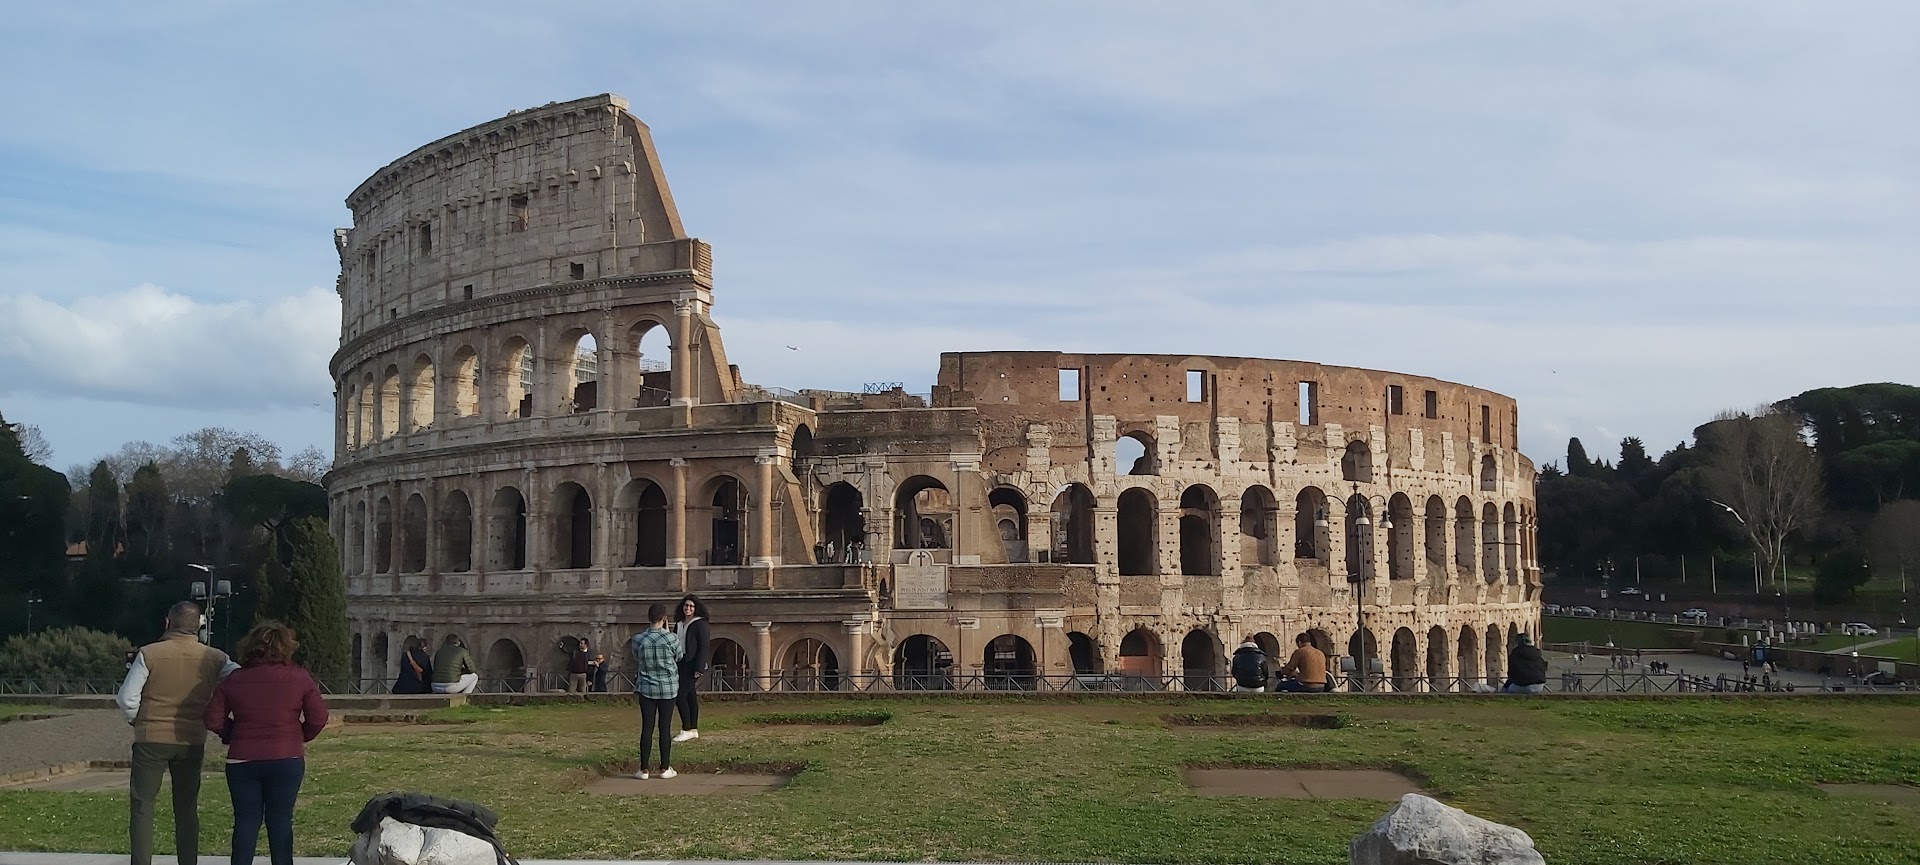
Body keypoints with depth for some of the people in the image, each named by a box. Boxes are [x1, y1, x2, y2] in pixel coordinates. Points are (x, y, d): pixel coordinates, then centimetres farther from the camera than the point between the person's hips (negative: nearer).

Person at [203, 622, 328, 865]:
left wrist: (233, 734, 16)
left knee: (246, 820, 9)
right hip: (287, 760, -1)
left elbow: (212, 720, 0)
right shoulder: (299, 677, -5)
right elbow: (318, 718, -6)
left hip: (242, 760, 2)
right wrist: (300, 737, 11)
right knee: (281, 821, 6)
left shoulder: (234, 680, 1)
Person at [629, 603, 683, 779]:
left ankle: (644, 770, 5)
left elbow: (637, 663, 7)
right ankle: (665, 768, 10)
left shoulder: (637, 639, -6)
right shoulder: (671, 638, -12)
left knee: (647, 727, 4)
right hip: (668, 688, -1)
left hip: (646, 688, 1)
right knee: (665, 728, 5)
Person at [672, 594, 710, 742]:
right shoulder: (678, 624, 14)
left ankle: (687, 730, -7)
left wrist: (699, 669, -18)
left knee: (681, 695, -13)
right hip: (680, 663, 7)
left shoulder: (700, 624, -8)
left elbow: (703, 647, -12)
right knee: (690, 696, 10)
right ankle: (693, 730, 15)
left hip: (692, 664, -7)